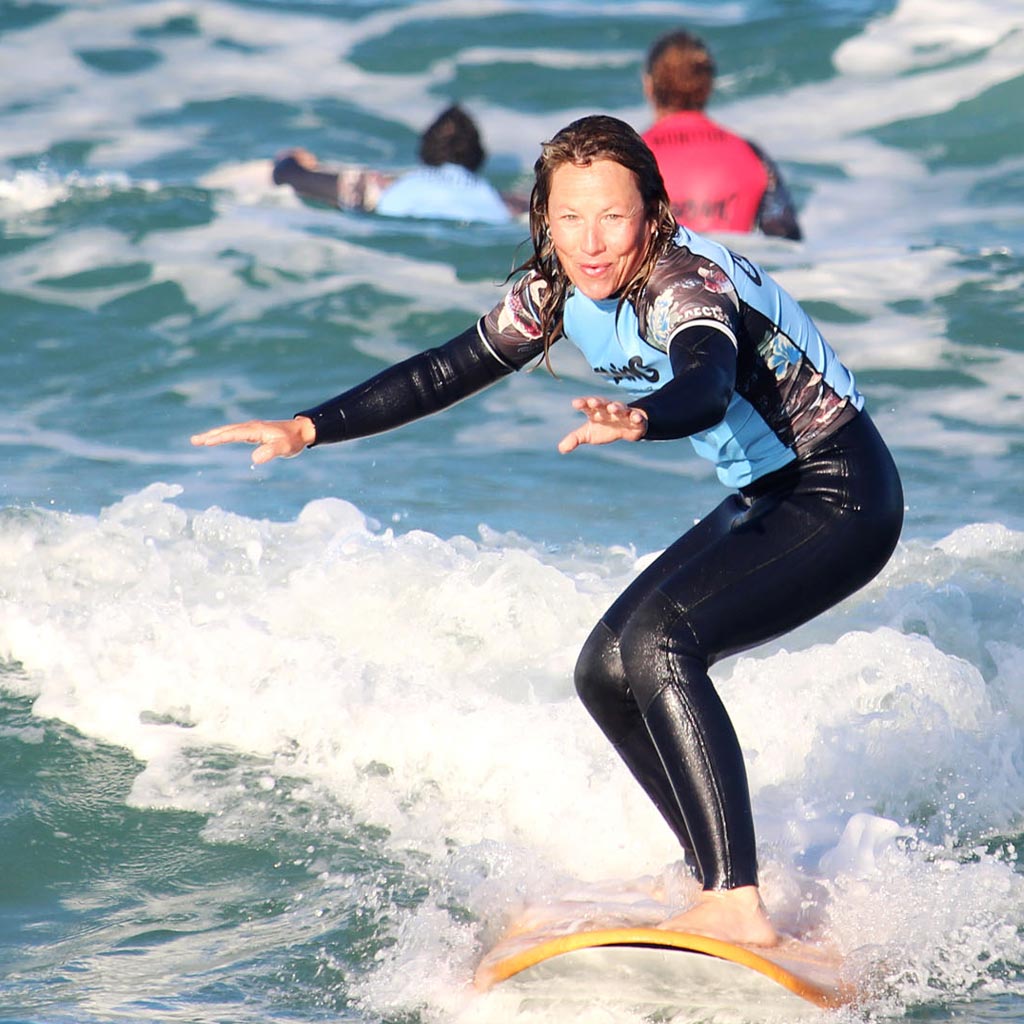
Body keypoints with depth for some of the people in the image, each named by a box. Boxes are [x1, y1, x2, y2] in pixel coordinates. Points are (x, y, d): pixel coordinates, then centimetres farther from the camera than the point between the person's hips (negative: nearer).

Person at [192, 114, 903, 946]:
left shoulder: (688, 284, -26)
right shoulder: (559, 292, -2)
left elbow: (708, 388, -47)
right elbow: (449, 370, 7)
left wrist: (637, 420, -68)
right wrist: (308, 429, 1)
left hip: (842, 497, -9)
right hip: (765, 499, 9)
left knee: (658, 643, -26)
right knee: (608, 672, 4)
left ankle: (737, 909, -29)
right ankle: (726, 876, 14)